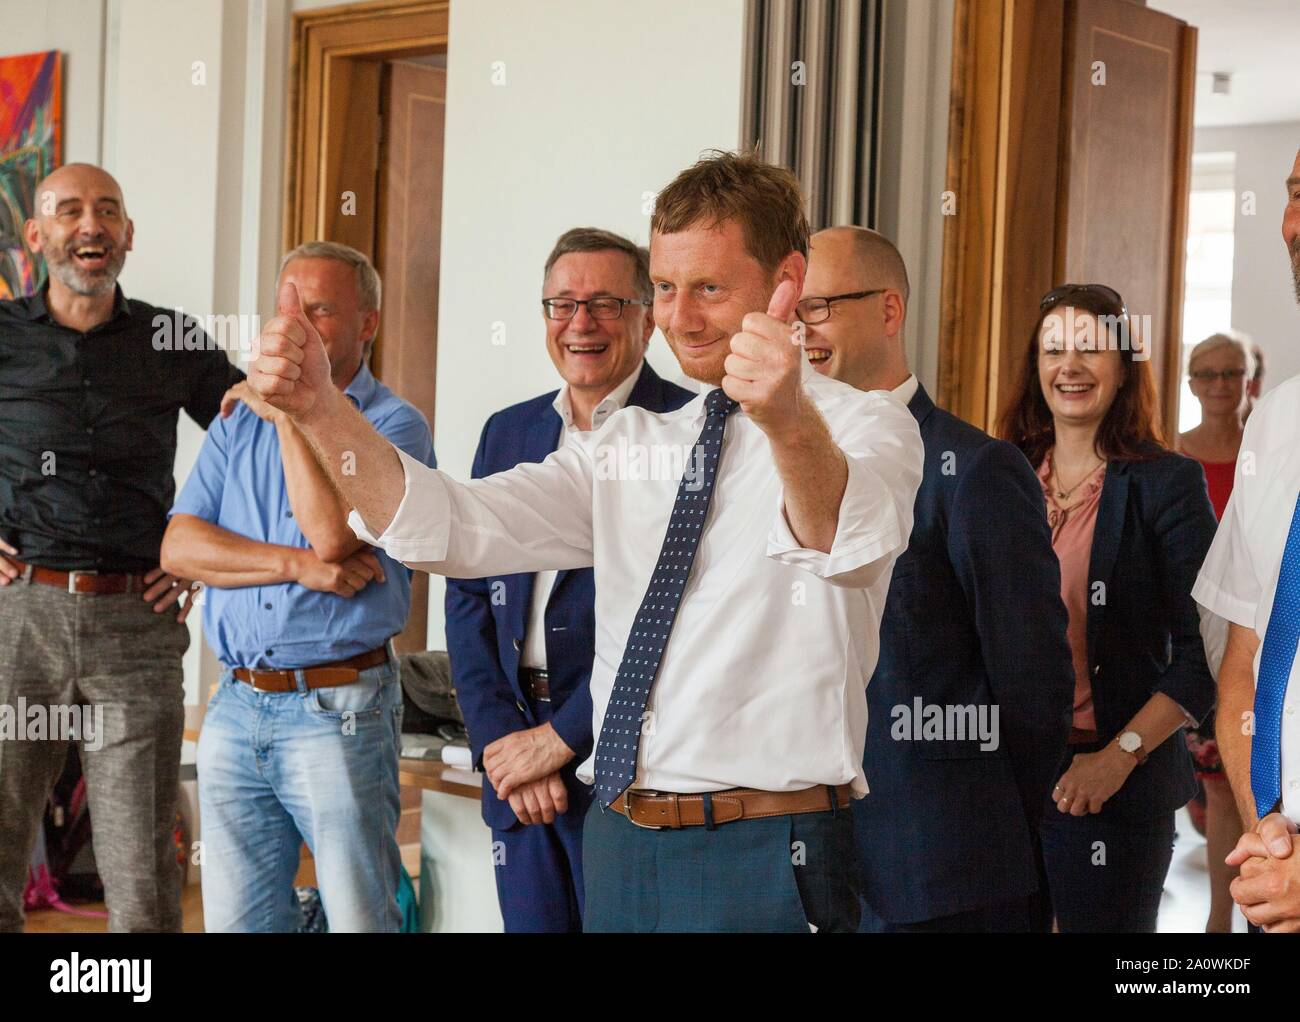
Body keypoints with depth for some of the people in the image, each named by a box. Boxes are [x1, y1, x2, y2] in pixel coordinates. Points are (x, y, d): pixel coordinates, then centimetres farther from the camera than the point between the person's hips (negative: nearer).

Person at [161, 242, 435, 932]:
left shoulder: (393, 425, -3)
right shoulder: (238, 420, 14)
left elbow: (331, 532, -19)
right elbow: (180, 545, 2)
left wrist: (290, 408, -12)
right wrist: (299, 566, -11)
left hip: (339, 711, -5)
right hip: (235, 706, 5)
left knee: (360, 919, -2)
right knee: (234, 922, 10)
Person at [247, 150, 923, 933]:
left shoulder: (867, 425, -5)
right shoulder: (630, 446, 13)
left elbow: (853, 536, -29)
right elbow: (450, 527, 1)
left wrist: (791, 422, -50)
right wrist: (321, 411, -13)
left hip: (764, 861, -5)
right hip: (617, 844, 5)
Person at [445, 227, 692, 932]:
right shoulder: (508, 432, 13)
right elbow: (468, 596, 10)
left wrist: (561, 737, -13)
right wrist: (498, 737, -3)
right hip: (516, 761, 5)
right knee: (531, 922, 12)